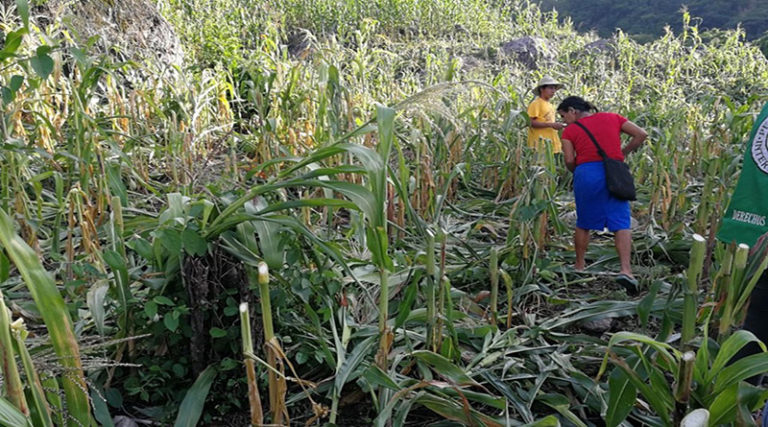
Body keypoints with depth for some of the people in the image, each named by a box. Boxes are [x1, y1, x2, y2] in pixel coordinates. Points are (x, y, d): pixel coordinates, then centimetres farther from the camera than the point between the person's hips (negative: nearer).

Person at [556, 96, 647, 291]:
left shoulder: (570, 131, 7)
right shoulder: (612, 118, 16)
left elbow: (569, 160, -4)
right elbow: (641, 134, 9)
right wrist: (623, 153, 17)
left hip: (586, 173, -1)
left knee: (583, 224, 15)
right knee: (621, 224, 0)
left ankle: (579, 266, 26)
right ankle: (625, 269, -16)